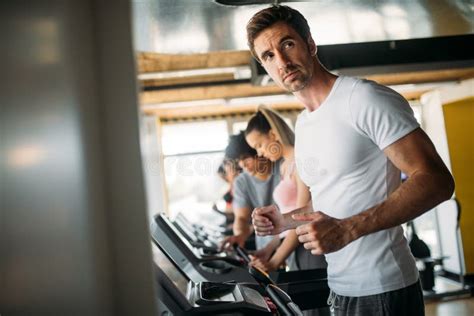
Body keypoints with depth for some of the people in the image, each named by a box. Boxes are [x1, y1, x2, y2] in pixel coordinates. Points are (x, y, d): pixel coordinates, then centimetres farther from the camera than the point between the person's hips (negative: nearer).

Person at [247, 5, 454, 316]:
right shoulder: (302, 126, 11)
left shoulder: (366, 99, -14)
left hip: (383, 290, -7)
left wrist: (348, 230, -27)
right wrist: (283, 221, 6)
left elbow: (436, 180, -20)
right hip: (339, 290, 8)